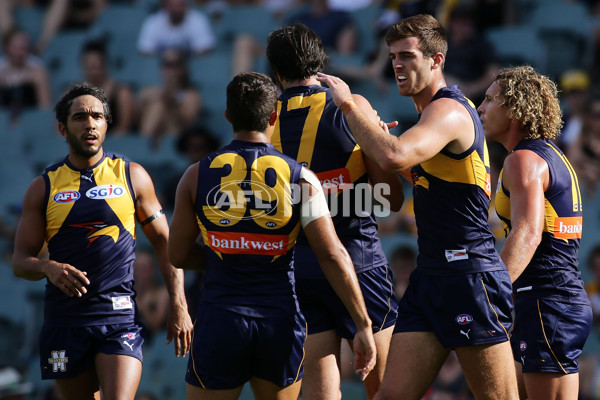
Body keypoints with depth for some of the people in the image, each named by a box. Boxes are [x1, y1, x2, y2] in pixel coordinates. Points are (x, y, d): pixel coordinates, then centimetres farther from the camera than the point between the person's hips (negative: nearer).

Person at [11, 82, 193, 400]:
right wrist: (48, 268, -16)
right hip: (65, 320, 2)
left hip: (121, 317, -2)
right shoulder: (44, 188, 7)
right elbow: (20, 261, 7)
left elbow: (164, 243, 10)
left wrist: (179, 306, 2)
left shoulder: (132, 177, 6)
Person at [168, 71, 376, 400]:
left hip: (219, 321, 0)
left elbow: (178, 255, 6)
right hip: (280, 322, 1)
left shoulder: (197, 176, -1)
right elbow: (333, 256, -8)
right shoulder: (300, 179, -4)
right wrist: (363, 325, -6)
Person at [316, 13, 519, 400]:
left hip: (470, 274, -10)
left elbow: (393, 156, -32)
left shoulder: (448, 110, -14)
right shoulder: (437, 111, 19)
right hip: (430, 276, 10)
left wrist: (348, 104, -21)